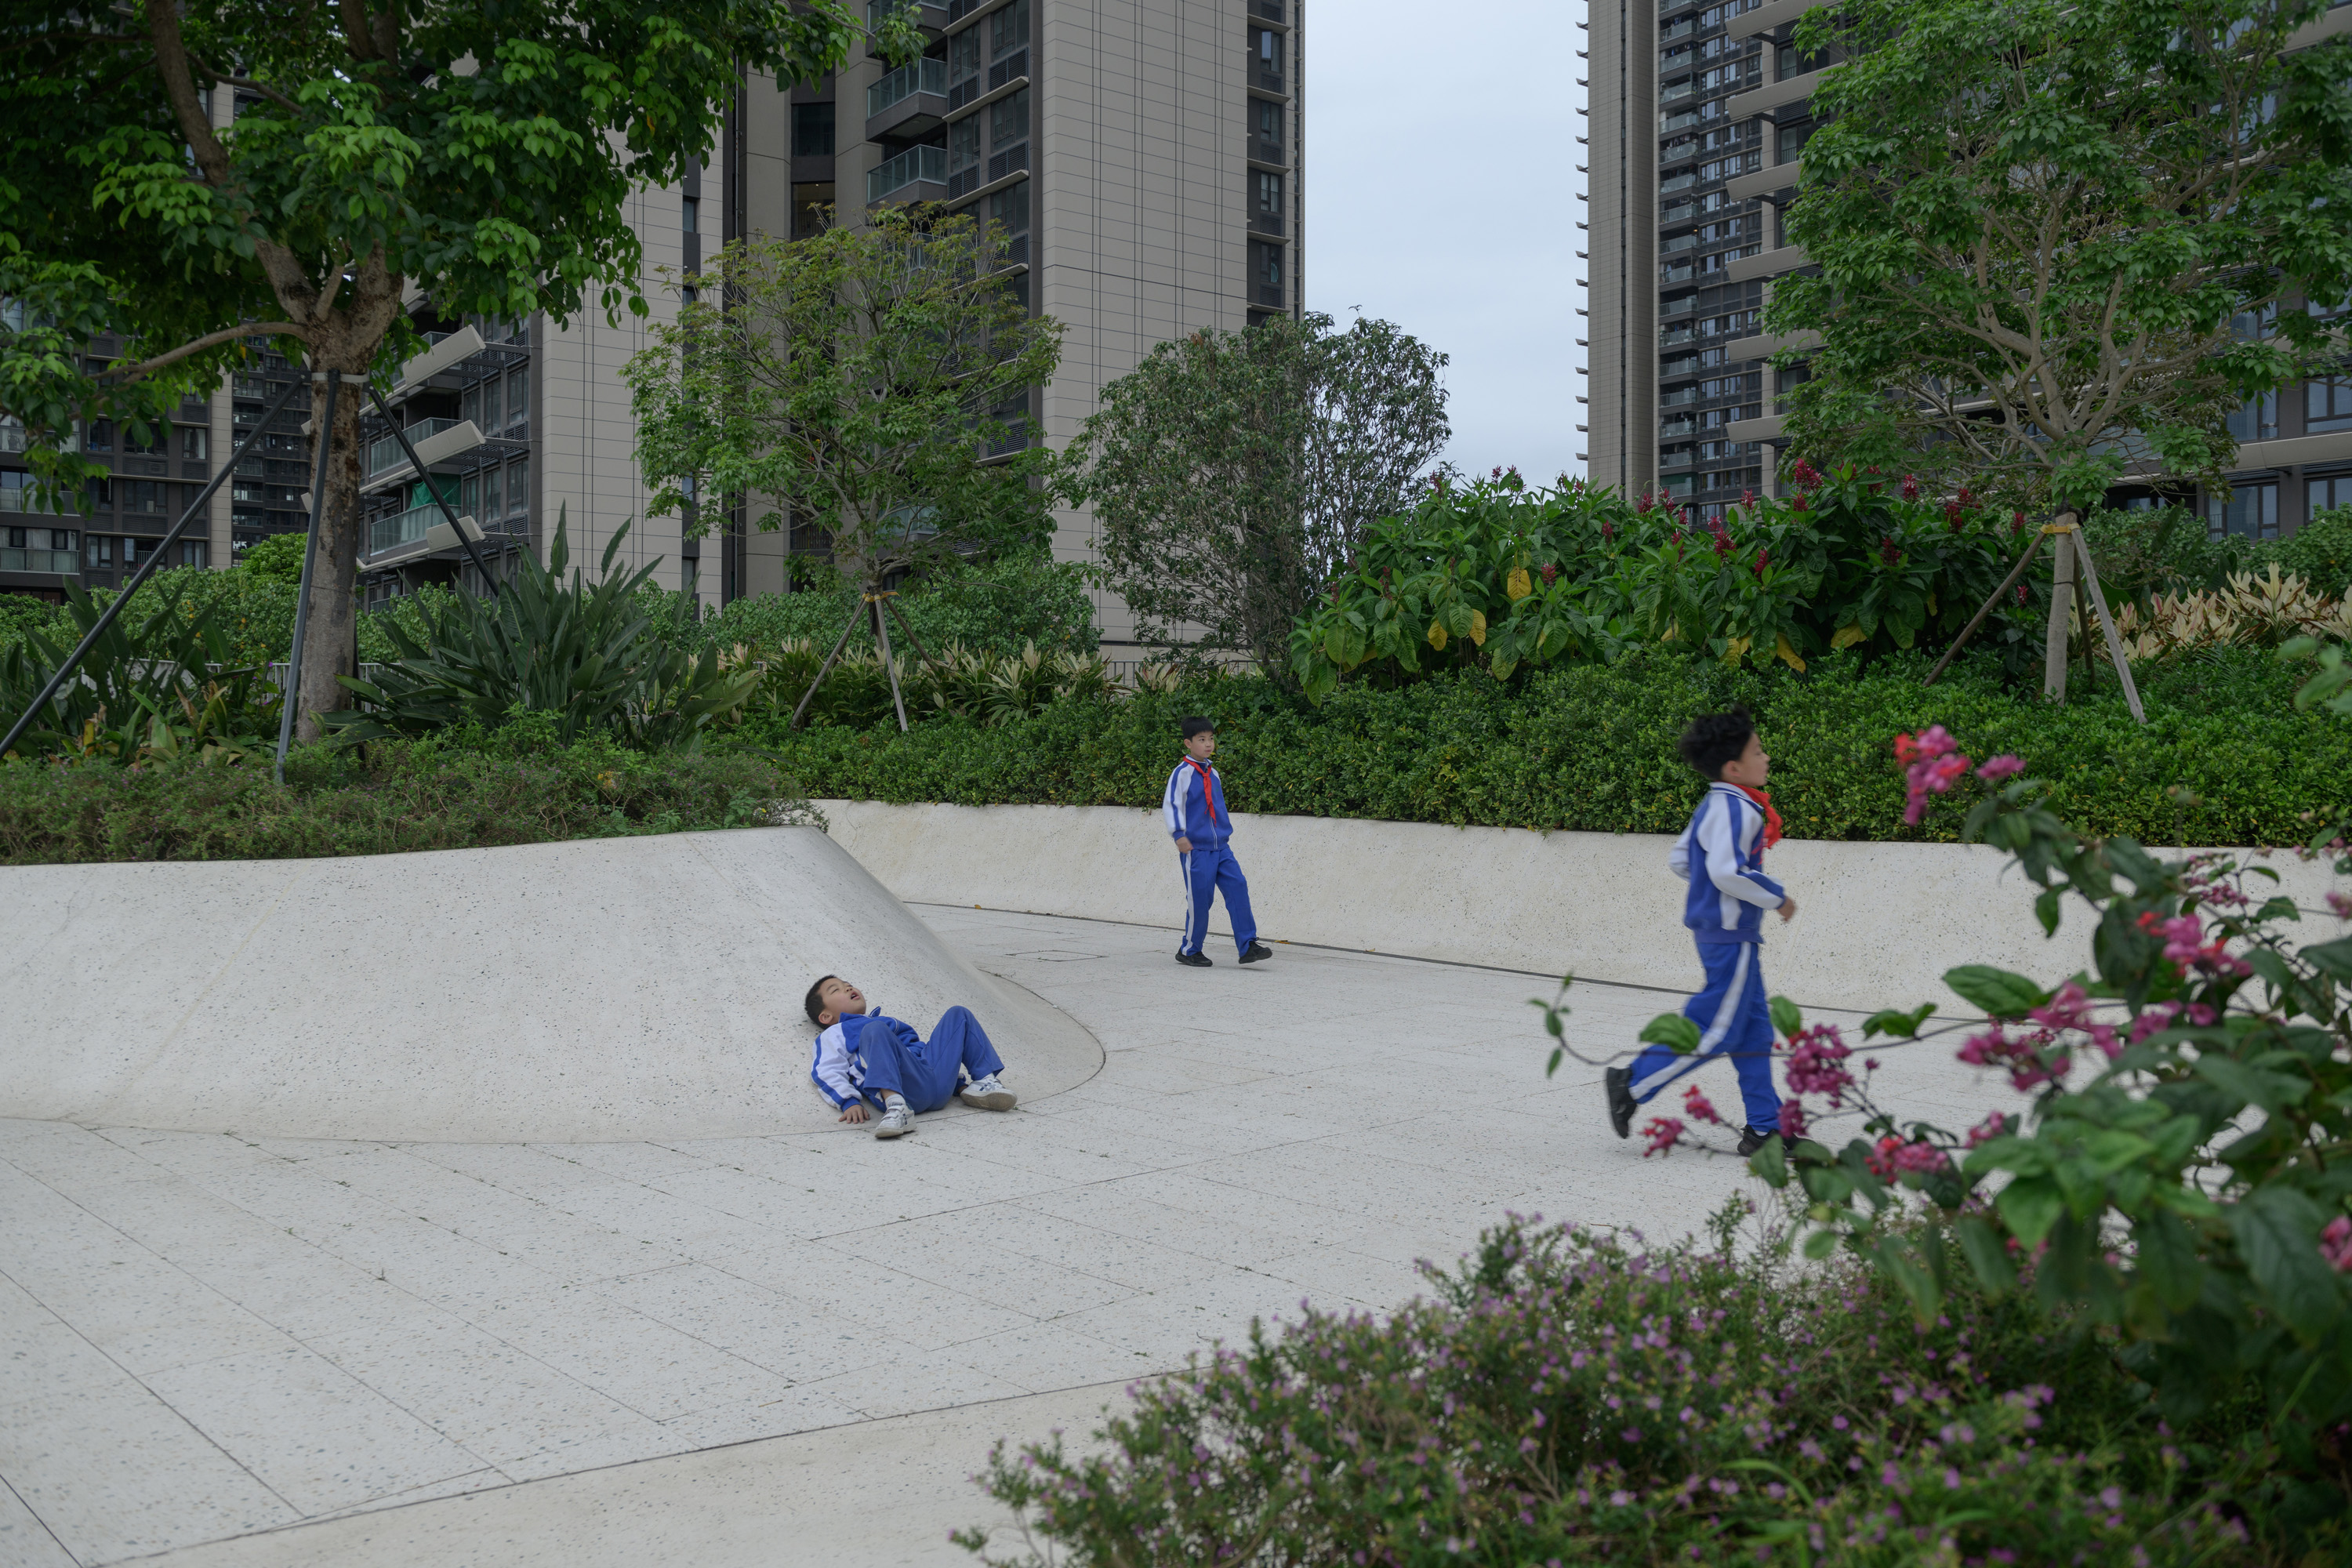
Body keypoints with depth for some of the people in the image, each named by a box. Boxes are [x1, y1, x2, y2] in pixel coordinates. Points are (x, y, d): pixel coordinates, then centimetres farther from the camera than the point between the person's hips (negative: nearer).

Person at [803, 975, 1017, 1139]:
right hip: (902, 1088, -6)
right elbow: (828, 1073, 7)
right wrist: (849, 1102, -13)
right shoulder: (833, 1034, 25)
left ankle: (983, 1083, 2)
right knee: (875, 1030, -31)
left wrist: (958, 1081, 24)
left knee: (958, 1015, 17)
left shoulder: (889, 1022, 44)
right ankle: (896, 1107, -49)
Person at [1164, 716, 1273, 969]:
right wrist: (1179, 835, -18)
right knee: (1199, 898, -4)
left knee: (1238, 887, -6)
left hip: (1220, 846, 6)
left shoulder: (1213, 774, 15)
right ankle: (1189, 950, 13)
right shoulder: (1182, 773, -6)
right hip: (1195, 848, -6)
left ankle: (1248, 946, -6)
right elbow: (1170, 805, -10)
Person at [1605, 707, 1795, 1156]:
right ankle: (1632, 1085, 3)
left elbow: (1679, 860, 18)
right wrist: (1776, 897, -16)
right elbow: (1728, 871, -28)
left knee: (1754, 1030, 12)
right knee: (1715, 1031, -3)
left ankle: (1764, 1128, 17)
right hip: (1731, 934, -10)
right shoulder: (1736, 809, -18)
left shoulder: (1713, 806, 12)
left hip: (1721, 931, 10)